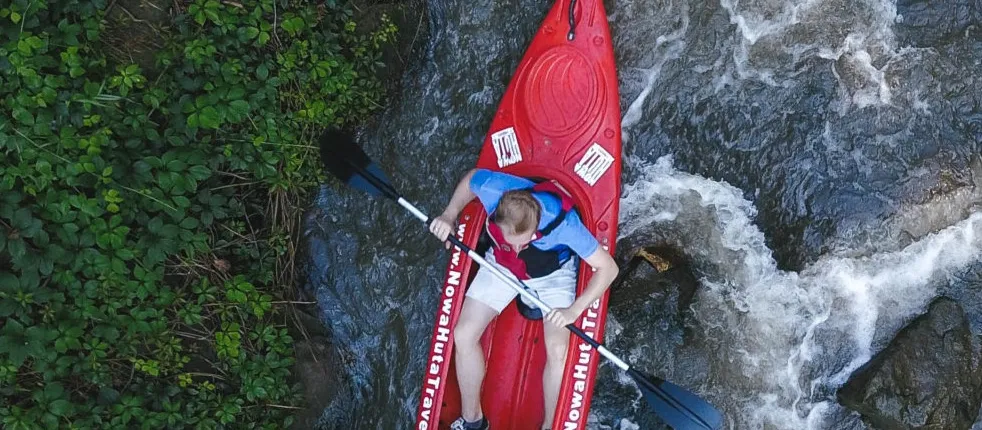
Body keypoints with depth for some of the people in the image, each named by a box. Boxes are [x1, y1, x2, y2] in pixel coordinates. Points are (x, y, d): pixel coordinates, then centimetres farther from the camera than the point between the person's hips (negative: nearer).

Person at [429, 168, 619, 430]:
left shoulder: (562, 221, -39)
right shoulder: (493, 188, -33)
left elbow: (608, 268, -30)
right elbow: (470, 177, -6)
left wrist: (574, 310, -35)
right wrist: (449, 216, -15)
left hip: (552, 274, -3)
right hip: (501, 265, 3)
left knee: (558, 350, -21)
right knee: (463, 335, -7)